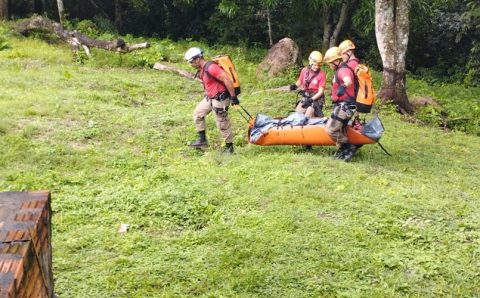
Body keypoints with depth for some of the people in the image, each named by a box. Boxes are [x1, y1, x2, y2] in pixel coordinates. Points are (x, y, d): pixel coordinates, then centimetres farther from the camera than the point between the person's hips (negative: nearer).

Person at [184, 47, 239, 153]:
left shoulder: (211, 68, -24)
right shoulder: (202, 69, 7)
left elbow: (227, 80, -25)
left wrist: (233, 97, -23)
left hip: (220, 98, -10)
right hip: (210, 97, 10)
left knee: (222, 123, -1)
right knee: (197, 113, 15)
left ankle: (229, 147, 13)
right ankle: (202, 140, 21)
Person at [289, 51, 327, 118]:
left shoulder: (322, 75, -16)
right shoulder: (304, 70, -3)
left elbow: (320, 92, -16)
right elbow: (300, 81, 14)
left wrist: (310, 100, -25)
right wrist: (295, 86, -9)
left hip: (316, 98, -5)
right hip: (305, 97, 5)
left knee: (308, 116, -16)